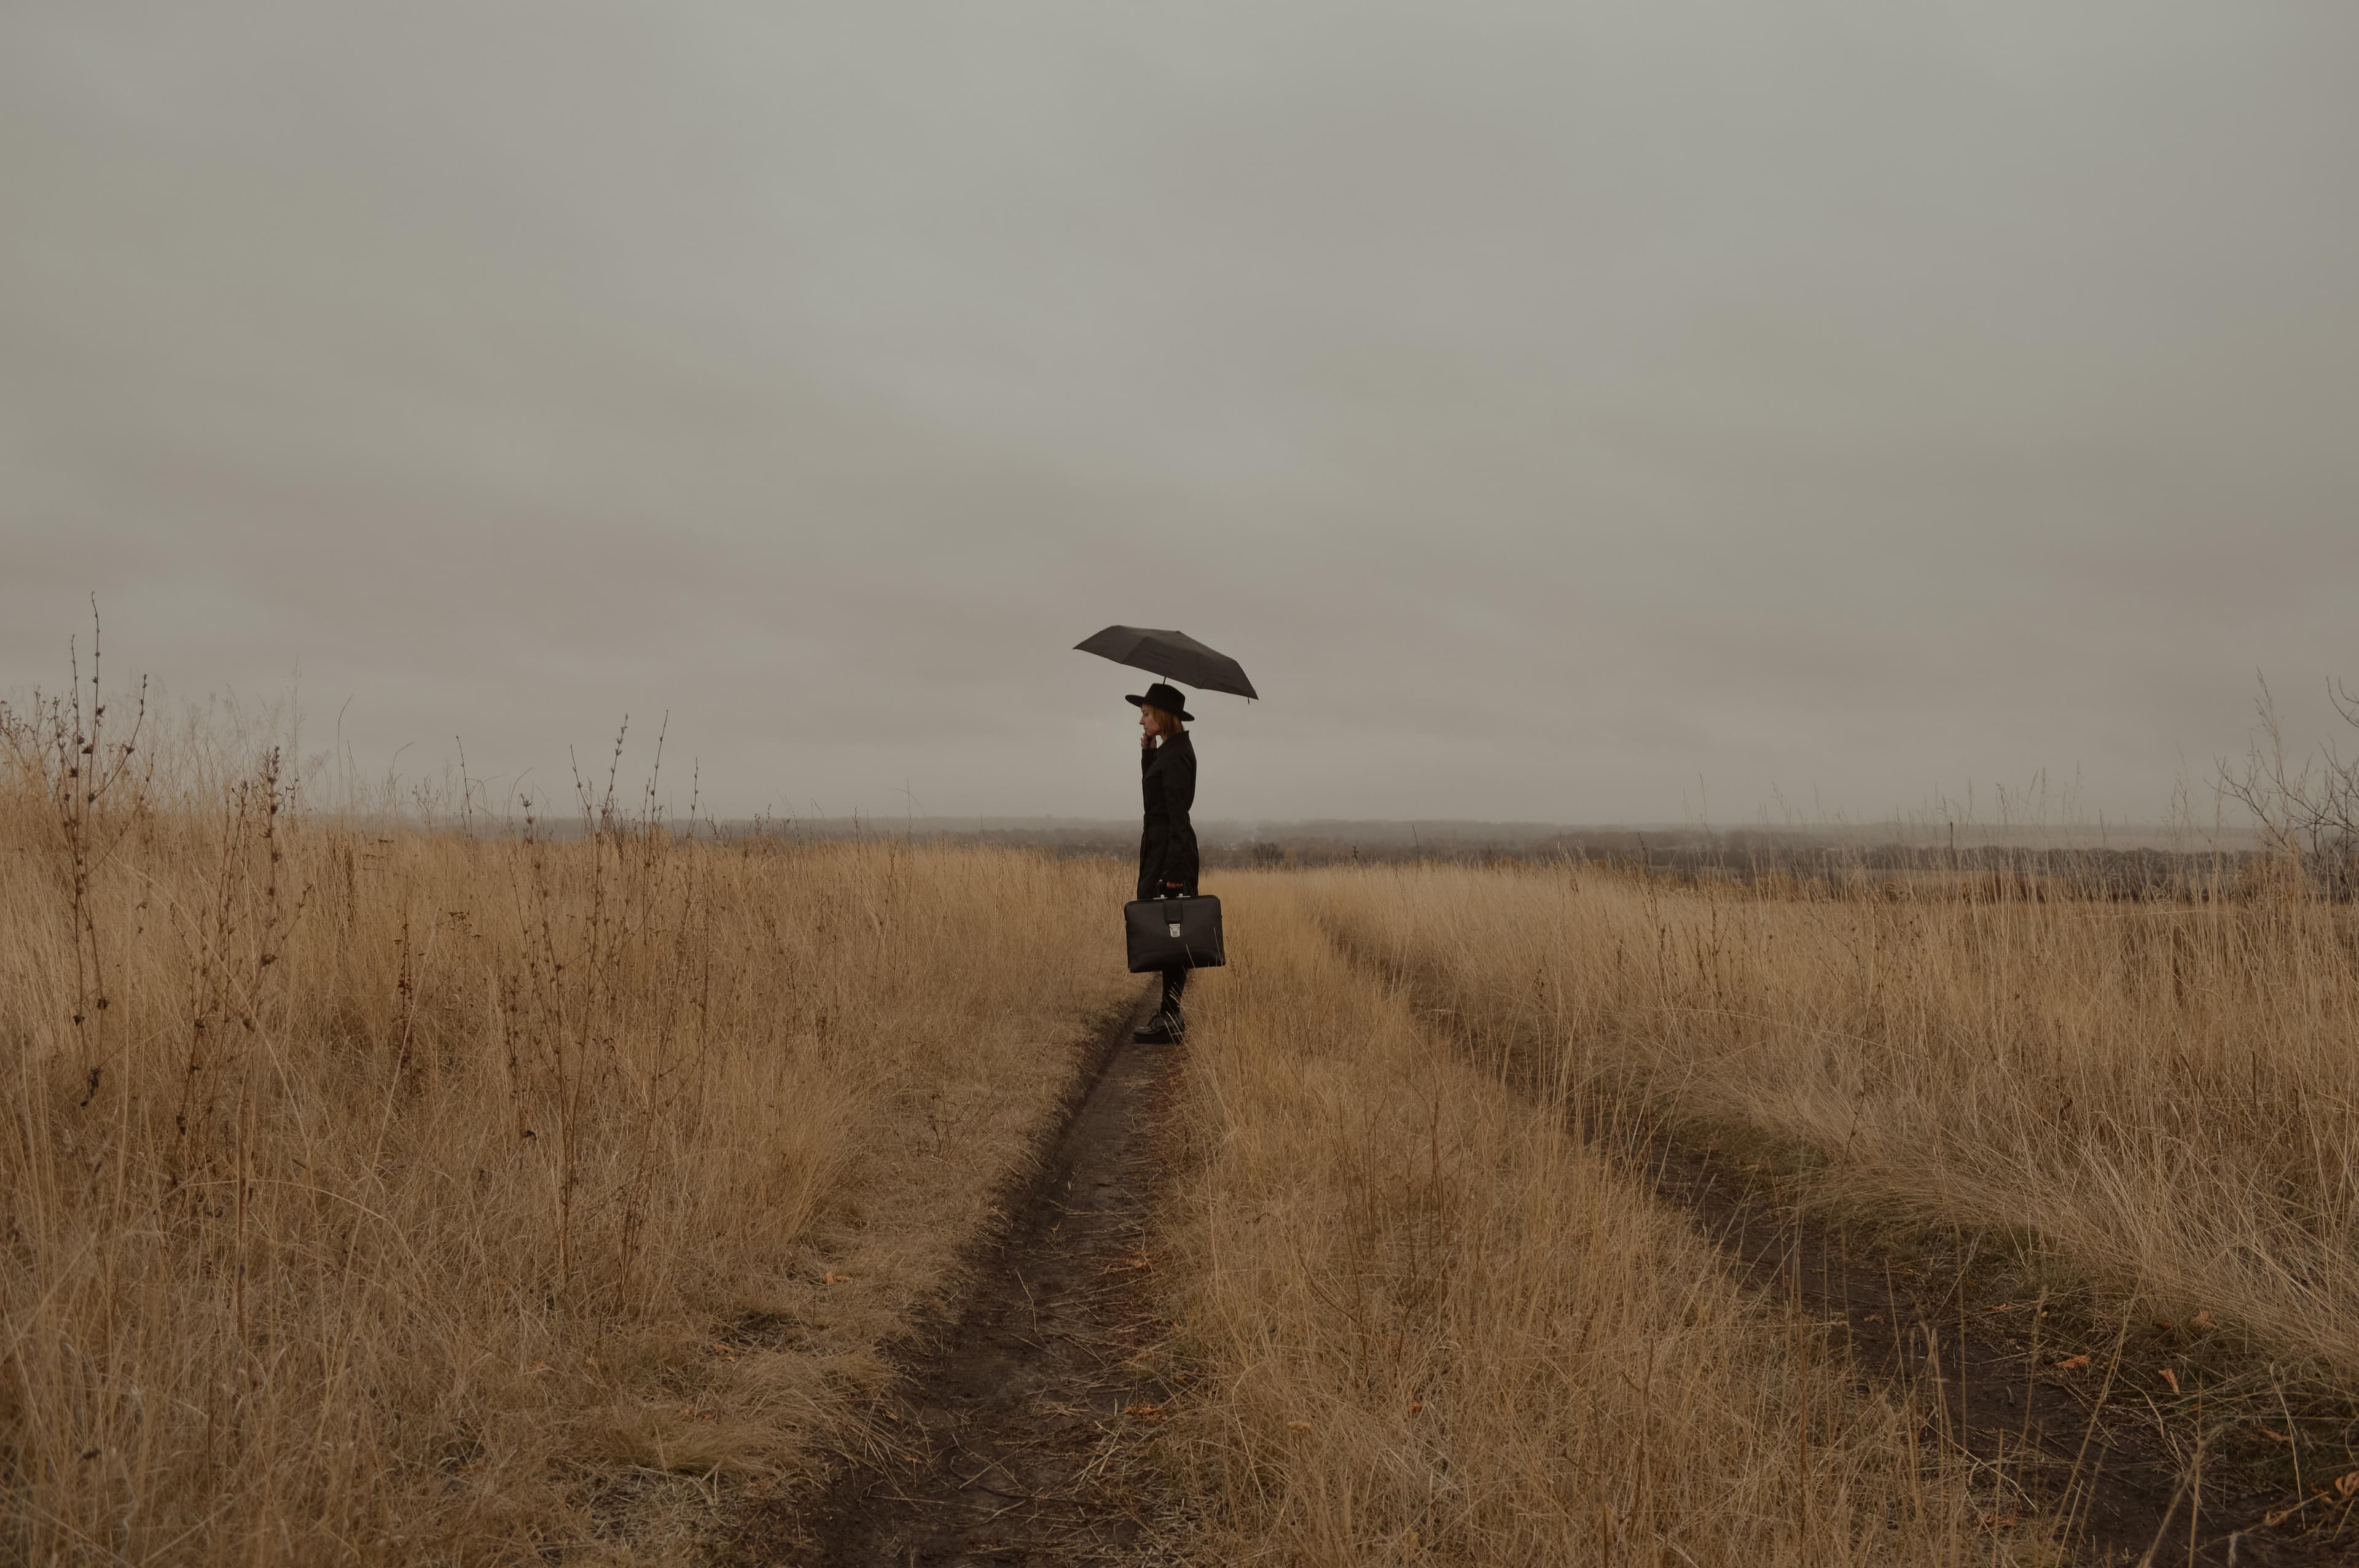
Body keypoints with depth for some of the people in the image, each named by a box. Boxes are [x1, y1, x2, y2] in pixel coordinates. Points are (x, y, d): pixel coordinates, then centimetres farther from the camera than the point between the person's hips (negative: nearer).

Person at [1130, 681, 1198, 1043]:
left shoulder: (1174, 756, -17)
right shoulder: (1170, 750, 13)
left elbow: (1178, 814, -21)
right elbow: (1150, 789, 23)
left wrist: (1174, 870, -23)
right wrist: (1147, 753, 10)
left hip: (1169, 850, -10)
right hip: (1161, 847, 10)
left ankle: (1171, 1020, -2)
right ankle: (1171, 1015, 18)